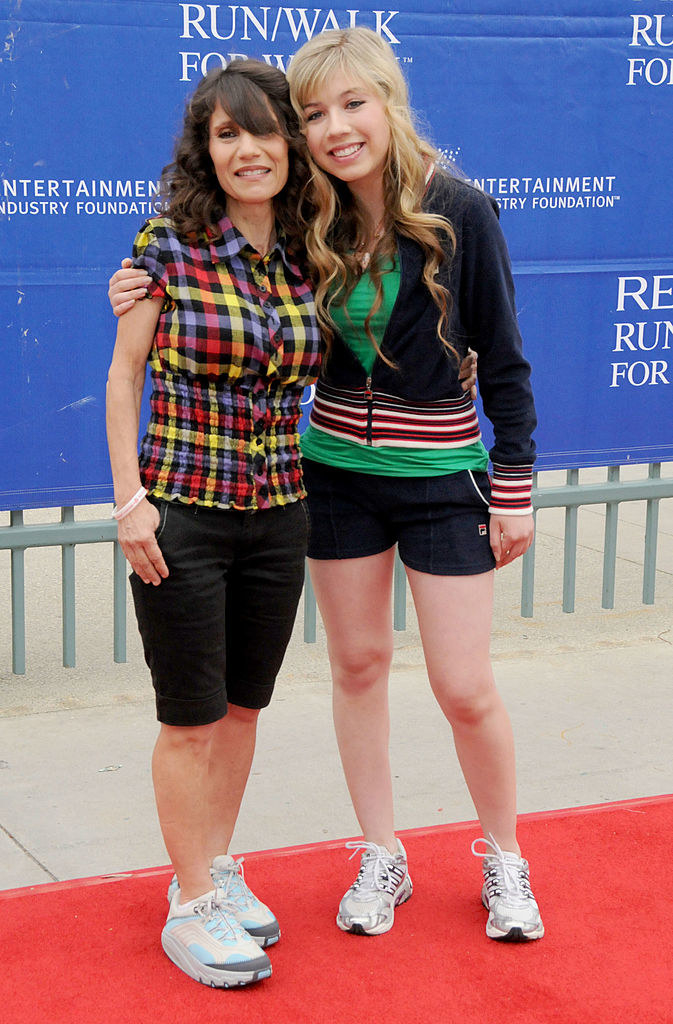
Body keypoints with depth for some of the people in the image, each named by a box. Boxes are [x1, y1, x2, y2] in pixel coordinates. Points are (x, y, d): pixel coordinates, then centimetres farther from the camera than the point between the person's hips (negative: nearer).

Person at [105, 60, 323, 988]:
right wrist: (130, 499, -9)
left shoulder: (306, 258, 3)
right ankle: (192, 907, 17)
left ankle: (218, 872, 31)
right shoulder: (169, 245, -9)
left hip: (278, 513, 4)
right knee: (192, 718, 4)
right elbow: (124, 374, -5)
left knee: (245, 704, 14)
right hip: (183, 513, -4)